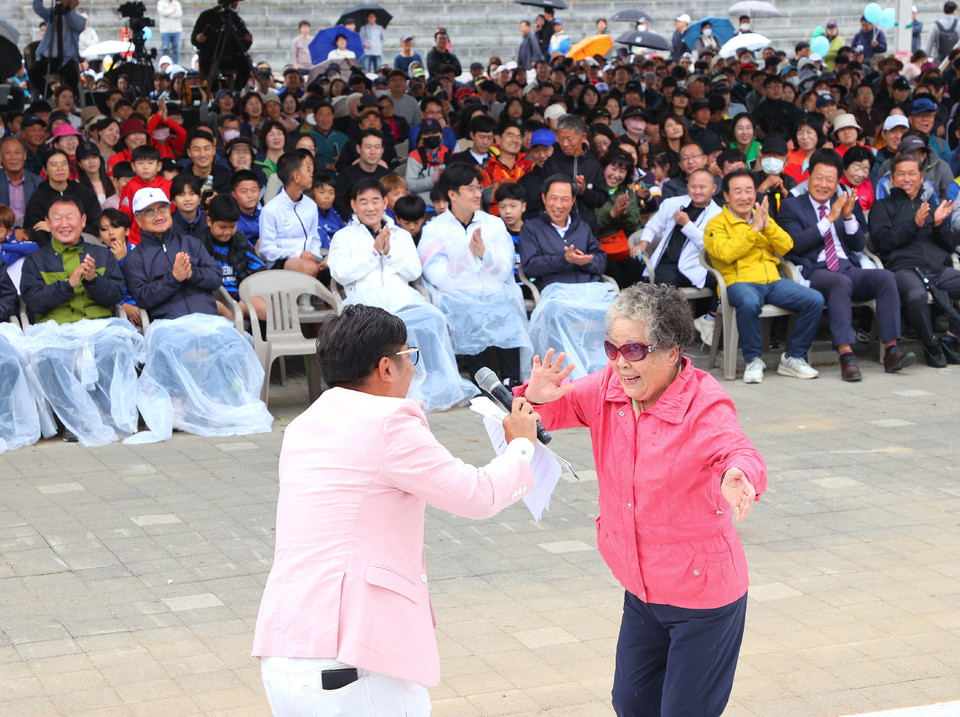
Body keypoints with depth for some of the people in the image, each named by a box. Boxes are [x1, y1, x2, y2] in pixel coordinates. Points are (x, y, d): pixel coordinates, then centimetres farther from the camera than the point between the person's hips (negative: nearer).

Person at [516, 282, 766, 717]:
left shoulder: (705, 404, -24)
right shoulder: (610, 386, -6)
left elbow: (737, 451, -40)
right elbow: (555, 409, -1)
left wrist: (739, 476, -65)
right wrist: (538, 397, -27)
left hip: (701, 591, -6)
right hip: (642, 591, 7)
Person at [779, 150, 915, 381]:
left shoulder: (845, 202, 19)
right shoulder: (792, 205, 6)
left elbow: (859, 245, 15)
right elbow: (795, 244, -10)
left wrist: (848, 216, -3)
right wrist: (829, 218, -12)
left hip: (848, 269, 5)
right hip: (815, 273, -5)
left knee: (885, 278, -22)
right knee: (841, 282, -37)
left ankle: (891, 351, -25)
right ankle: (846, 356, -45)